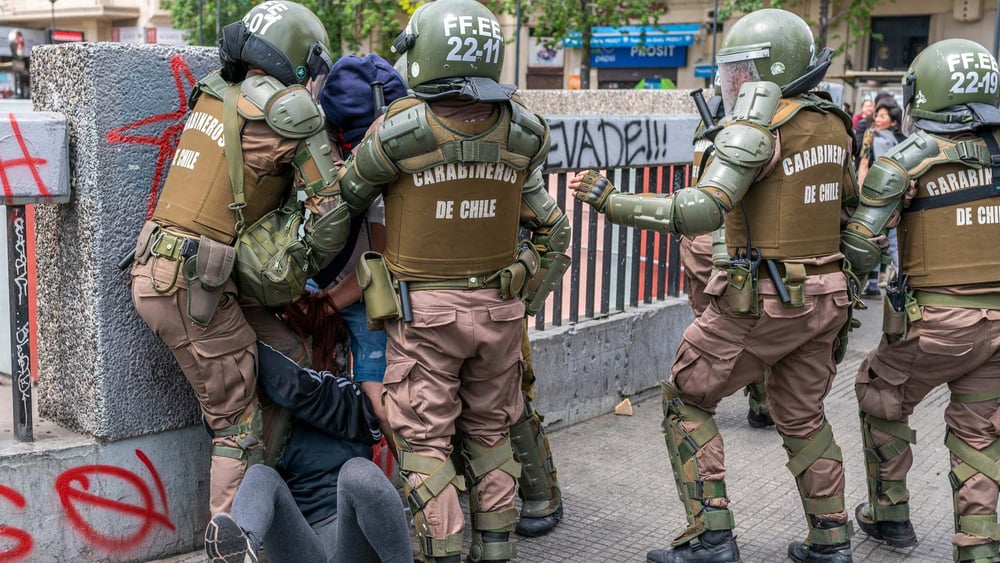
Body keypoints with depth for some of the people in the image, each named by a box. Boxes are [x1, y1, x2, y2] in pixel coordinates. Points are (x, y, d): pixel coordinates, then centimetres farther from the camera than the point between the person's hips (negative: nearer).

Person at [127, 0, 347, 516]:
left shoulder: (215, 95, 13)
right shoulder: (287, 105, -9)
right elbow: (330, 203, -10)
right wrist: (314, 267, 5)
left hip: (155, 273, 8)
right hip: (192, 285, -8)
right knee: (239, 427, 2)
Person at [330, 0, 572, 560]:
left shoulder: (401, 130, -14)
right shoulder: (517, 135, -2)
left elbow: (348, 197, 2)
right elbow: (553, 231, 9)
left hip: (423, 309, -4)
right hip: (498, 306, 4)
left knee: (425, 440, 6)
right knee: (489, 431, 18)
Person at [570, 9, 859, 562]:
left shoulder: (756, 129, -17)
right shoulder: (832, 124, 8)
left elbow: (699, 211, -26)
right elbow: (851, 204, 18)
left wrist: (610, 201, -24)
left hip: (760, 302, -7)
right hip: (824, 296, 8)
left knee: (686, 401, 8)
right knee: (802, 416, 22)